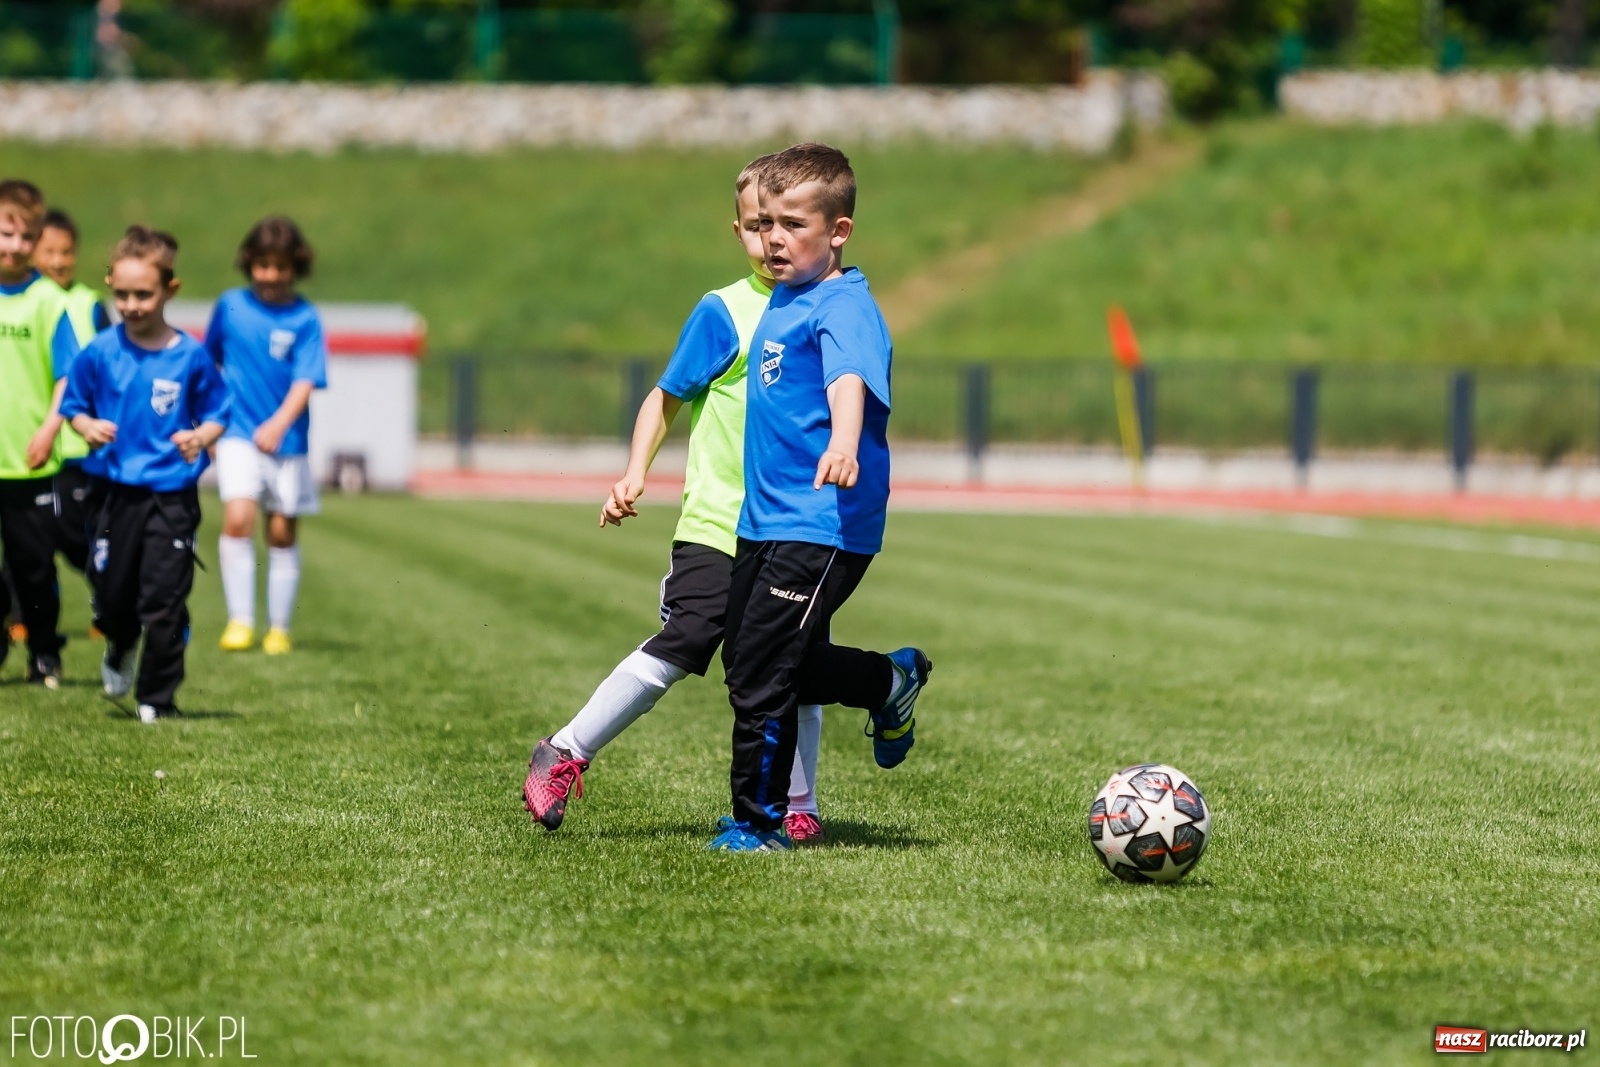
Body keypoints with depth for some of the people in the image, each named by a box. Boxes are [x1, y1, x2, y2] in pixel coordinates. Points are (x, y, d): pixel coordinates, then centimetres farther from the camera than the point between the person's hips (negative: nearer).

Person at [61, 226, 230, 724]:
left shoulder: (190, 357, -5)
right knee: (111, 592, 10)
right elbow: (74, 405, 9)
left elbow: (216, 414, 4)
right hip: (114, 490, 2)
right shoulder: (100, 353, -1)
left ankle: (157, 698, 9)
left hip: (172, 493, -2)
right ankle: (121, 648, 44)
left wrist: (201, 437, -16)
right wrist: (88, 427, -11)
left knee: (164, 601, -4)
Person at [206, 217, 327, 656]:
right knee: (237, 519, -18)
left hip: (287, 437, 0)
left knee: (282, 534, 8)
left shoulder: (305, 319, -5)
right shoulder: (230, 306, 1)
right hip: (238, 434, 0)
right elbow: (208, 361, 16)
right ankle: (240, 620, -12)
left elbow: (305, 381, -13)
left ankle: (279, 628, 20)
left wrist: (279, 424, -27)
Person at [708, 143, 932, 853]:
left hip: (821, 527, -9)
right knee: (746, 658, 19)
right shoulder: (782, 299, 12)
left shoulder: (844, 308, -16)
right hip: (764, 519, 9)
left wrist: (843, 444, -56)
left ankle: (758, 823, 10)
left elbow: (849, 381, -37)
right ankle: (891, 682, 34)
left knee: (759, 680, -6)